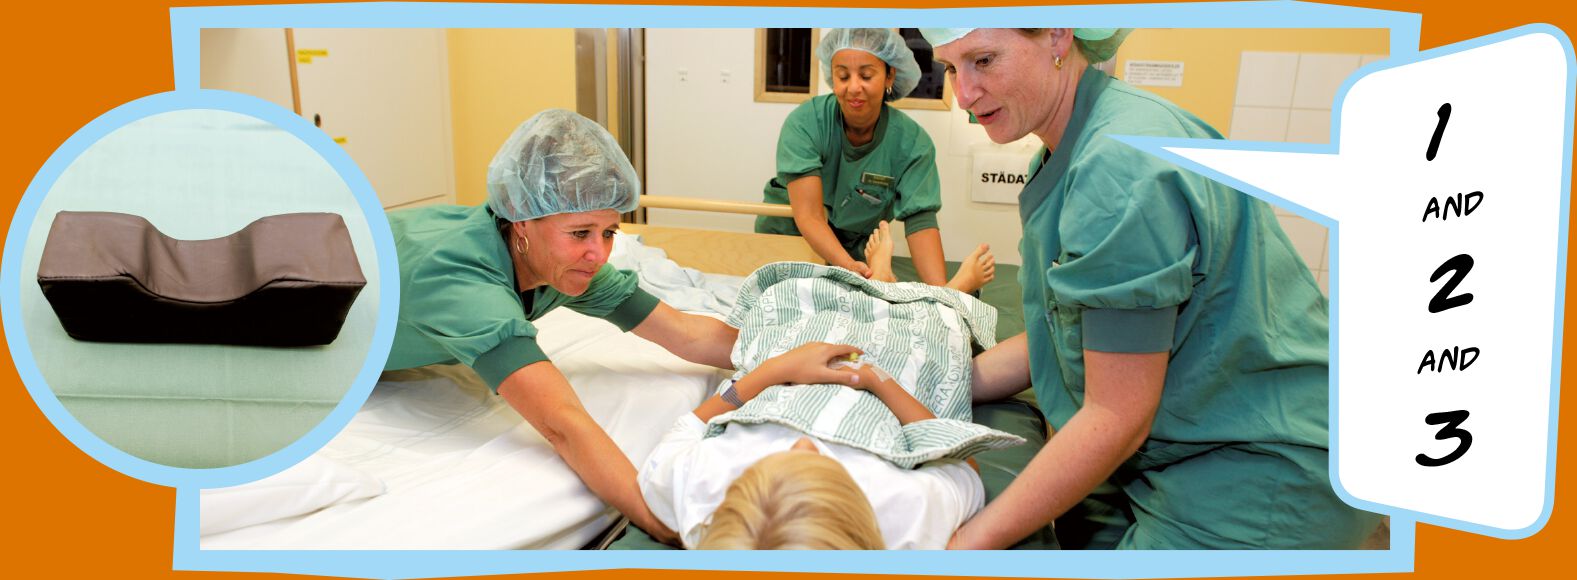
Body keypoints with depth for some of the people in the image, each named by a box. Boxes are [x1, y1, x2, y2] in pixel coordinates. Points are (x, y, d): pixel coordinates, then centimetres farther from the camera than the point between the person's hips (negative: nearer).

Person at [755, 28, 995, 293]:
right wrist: (850, 267, -48)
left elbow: (920, 222, -23)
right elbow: (809, 215, -31)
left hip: (856, 249, 1)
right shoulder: (804, 124, -23)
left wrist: (942, 291, -39)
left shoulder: (912, 143, -17)